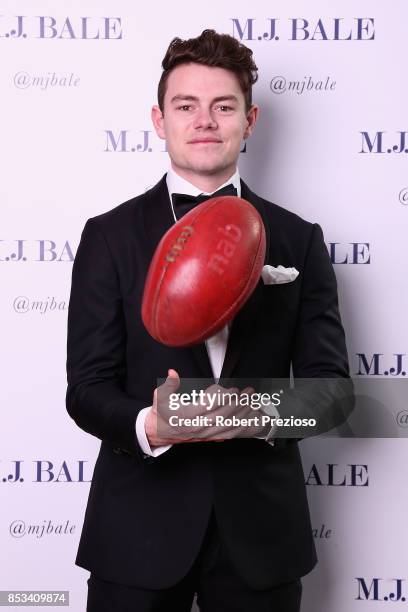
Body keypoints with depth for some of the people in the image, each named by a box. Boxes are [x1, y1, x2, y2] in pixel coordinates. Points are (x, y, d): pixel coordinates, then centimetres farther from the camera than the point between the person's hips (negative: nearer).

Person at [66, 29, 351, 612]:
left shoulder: (299, 240, 4)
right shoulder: (110, 236, 0)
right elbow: (88, 387, -4)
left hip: (260, 526, 1)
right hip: (140, 525, -1)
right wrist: (151, 426, -25)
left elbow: (328, 381, 1)